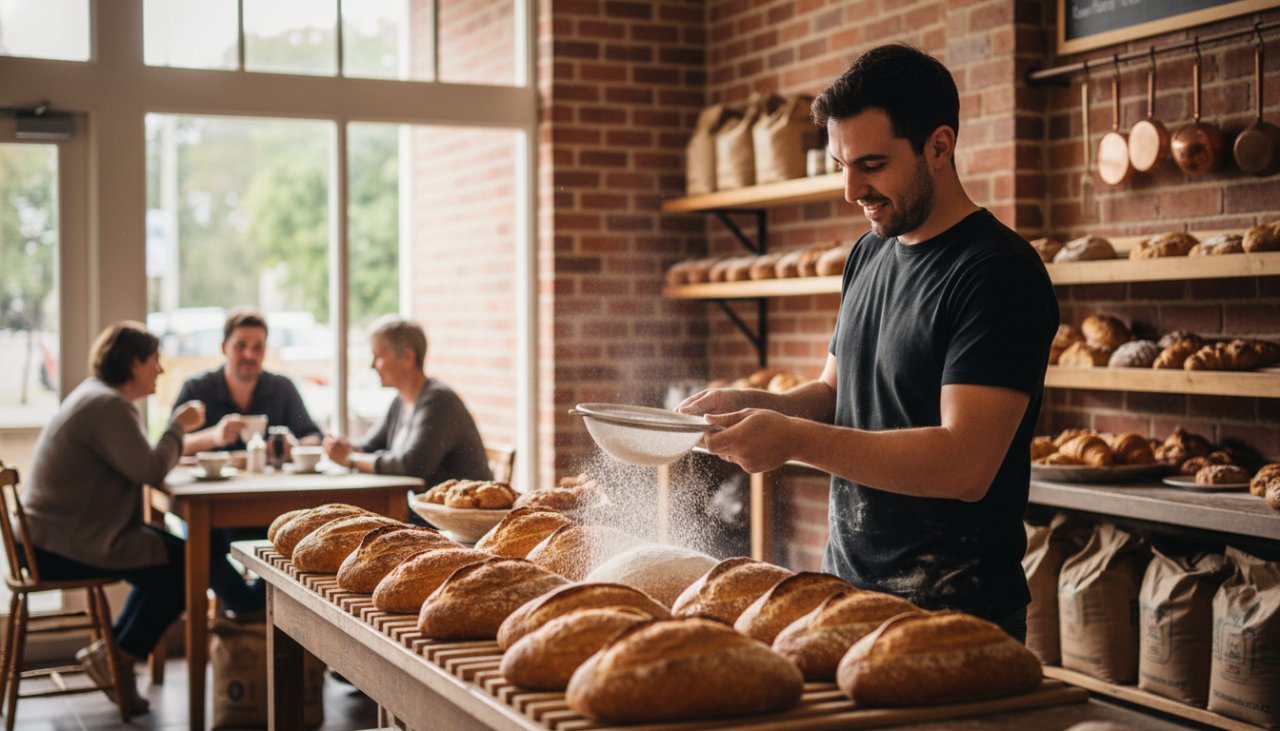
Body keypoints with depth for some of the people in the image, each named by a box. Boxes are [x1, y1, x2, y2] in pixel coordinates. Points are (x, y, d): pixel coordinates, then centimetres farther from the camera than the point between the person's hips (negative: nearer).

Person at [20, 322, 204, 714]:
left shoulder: (96, 395, 15)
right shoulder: (108, 406, -19)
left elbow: (137, 462, 16)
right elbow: (151, 470, -23)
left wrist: (180, 434, 4)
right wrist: (179, 427, -8)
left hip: (53, 537, 11)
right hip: (66, 548, -11)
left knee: (167, 558, 16)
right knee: (184, 564, -10)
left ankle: (112, 651, 17)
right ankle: (119, 656, 1)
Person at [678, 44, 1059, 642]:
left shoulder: (999, 272, -17)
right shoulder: (869, 255, 9)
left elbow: (965, 465, -25)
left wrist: (797, 440, -29)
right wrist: (751, 407, -1)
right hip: (848, 585, 8)